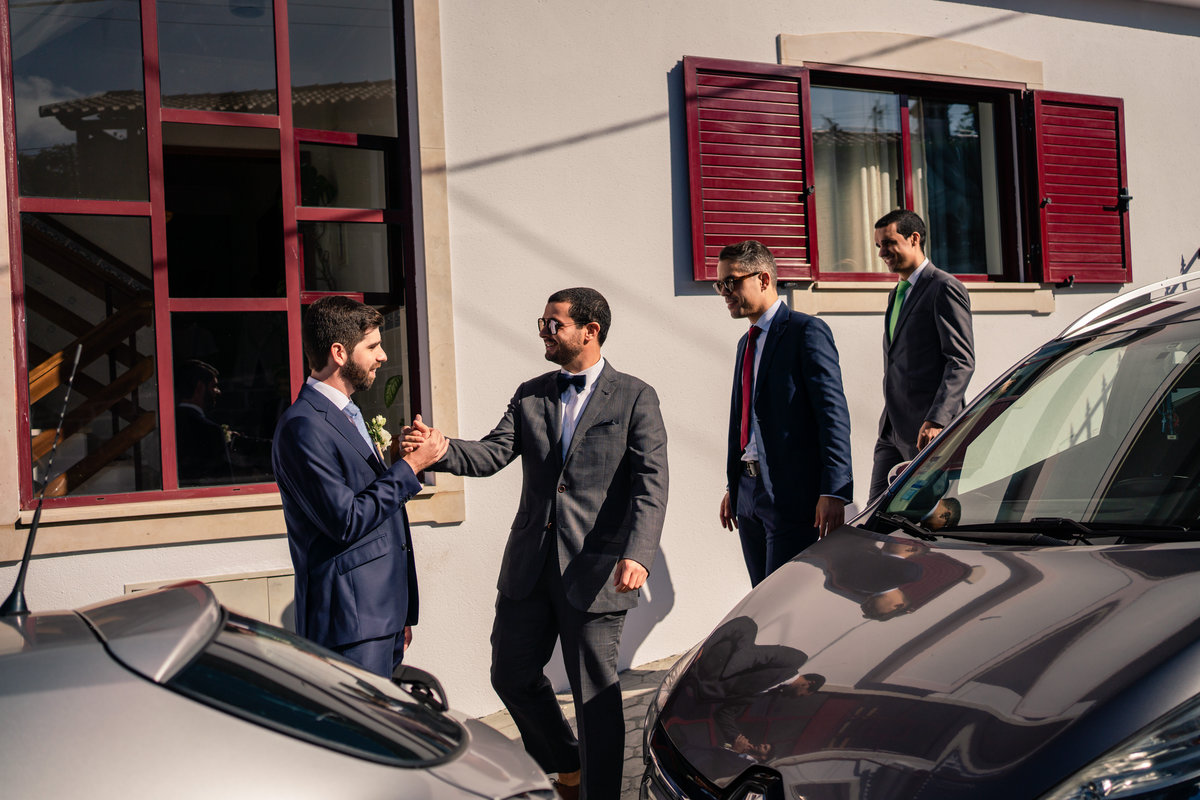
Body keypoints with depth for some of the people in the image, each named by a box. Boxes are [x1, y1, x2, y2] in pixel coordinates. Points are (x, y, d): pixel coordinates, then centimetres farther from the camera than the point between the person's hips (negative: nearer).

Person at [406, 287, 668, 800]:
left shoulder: (635, 398, -3)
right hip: (529, 565, 6)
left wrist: (637, 554, -25)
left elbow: (650, 484, -12)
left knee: (595, 694, 3)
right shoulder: (530, 395, 12)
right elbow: (492, 453, 0)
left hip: (594, 567, -5)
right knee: (512, 676, 14)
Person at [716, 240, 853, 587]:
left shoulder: (807, 331, -8)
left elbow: (834, 414, -15)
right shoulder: (746, 343, 19)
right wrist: (733, 486, 19)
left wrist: (833, 492, -22)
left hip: (793, 496, -8)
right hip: (749, 495, 8)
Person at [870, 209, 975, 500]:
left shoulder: (945, 288, -6)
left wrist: (936, 420, -23)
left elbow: (962, 361, -14)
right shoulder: (897, 294, 22)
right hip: (893, 428, 8)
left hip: (928, 427, -8)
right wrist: (890, 419, 19)